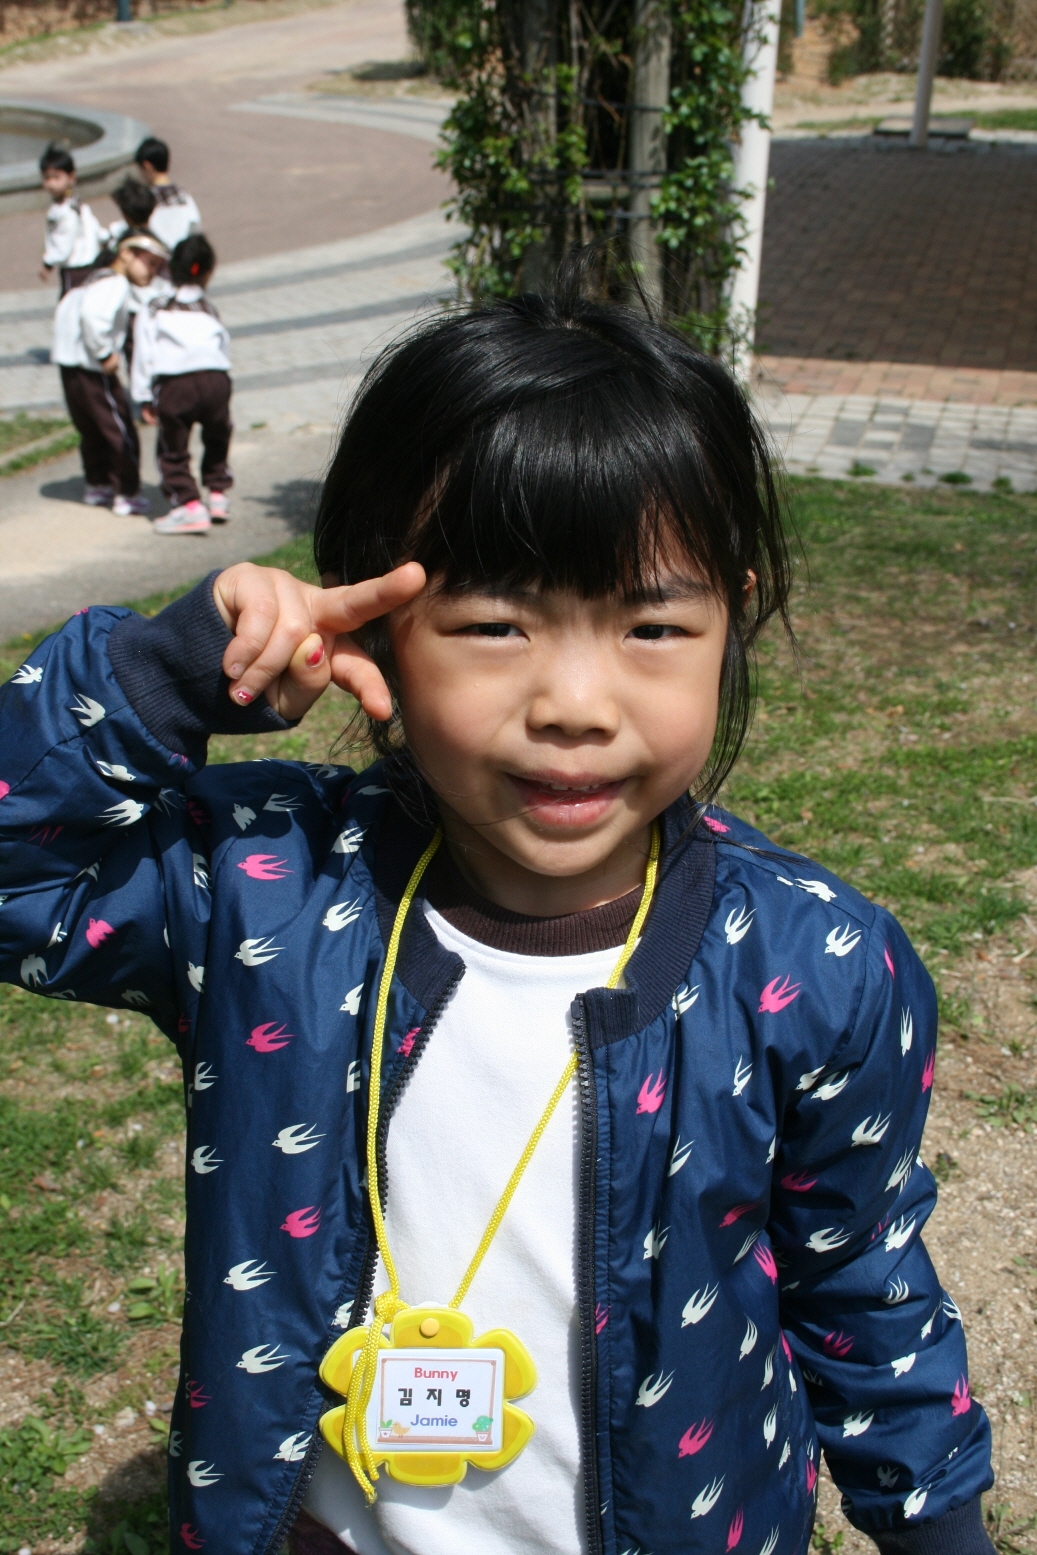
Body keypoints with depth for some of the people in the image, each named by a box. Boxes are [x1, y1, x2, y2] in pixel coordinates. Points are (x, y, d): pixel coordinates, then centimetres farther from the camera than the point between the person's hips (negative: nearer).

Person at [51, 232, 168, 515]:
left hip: (69, 365, 10)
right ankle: (127, 495, 5)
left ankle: (97, 486, 35)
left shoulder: (96, 279, 16)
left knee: (91, 430, 23)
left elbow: (64, 311, 23)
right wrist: (105, 354, -22)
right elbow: (93, 316, -31)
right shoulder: (116, 284, -14)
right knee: (121, 433, 0)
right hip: (92, 371, -10)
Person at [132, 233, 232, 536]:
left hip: (174, 383, -2)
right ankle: (218, 494, 29)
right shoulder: (210, 311, 27)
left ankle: (190, 505, 0)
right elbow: (224, 348, 16)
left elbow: (143, 355, 11)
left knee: (173, 450, 10)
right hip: (215, 377, 3)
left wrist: (144, 398, 12)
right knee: (216, 440, 27)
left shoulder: (152, 310, 20)